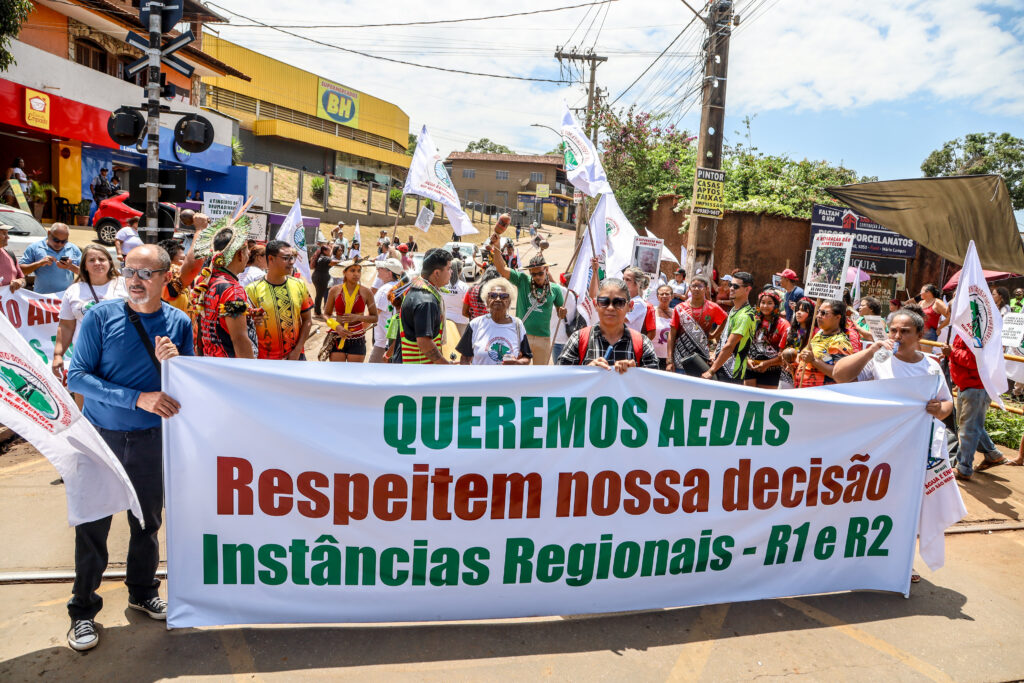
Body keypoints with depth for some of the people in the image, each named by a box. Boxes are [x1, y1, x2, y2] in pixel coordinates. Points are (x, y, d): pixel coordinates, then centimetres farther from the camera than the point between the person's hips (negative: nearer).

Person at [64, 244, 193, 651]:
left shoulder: (178, 323, -3)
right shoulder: (101, 316, -9)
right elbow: (77, 377, -14)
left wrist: (171, 362, -19)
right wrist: (137, 398, -23)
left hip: (152, 438, 2)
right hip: (100, 435, -2)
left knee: (147, 521, 14)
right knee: (92, 524, 6)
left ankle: (143, 592, 35)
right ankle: (83, 609, 25)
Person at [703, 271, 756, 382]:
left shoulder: (745, 316, -18)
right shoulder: (734, 310, 13)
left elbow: (729, 346, -21)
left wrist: (711, 371, -19)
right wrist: (716, 359, 14)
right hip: (722, 367, 9)